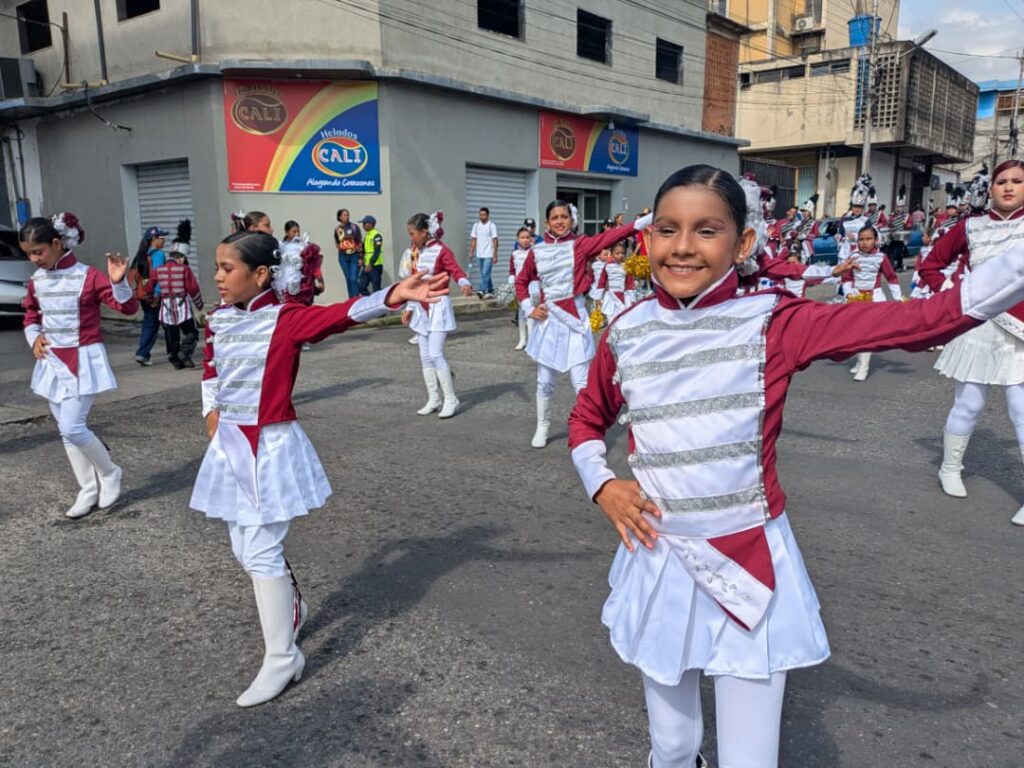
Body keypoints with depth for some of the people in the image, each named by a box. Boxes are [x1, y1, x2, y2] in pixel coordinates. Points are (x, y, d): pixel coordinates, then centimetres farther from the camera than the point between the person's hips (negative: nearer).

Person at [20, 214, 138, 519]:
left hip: (83, 360, -7)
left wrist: (118, 281, -34)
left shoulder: (87, 276, -13)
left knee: (73, 428, -12)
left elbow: (128, 308, -17)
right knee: (66, 431, 10)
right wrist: (34, 337, 4)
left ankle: (110, 473, 12)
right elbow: (31, 315, 23)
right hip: (52, 362, 7)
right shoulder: (36, 280, 6)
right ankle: (89, 490, 22)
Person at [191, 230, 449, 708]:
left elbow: (342, 314, -33)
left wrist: (393, 296, -49)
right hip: (229, 445, 7)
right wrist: (211, 411, 10)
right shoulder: (217, 320, 5)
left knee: (261, 551, -4)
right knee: (244, 550, 16)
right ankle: (292, 608, 43)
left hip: (270, 447, -7)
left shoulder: (286, 319, -15)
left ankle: (282, 658, 12)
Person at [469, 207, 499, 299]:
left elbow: (495, 241, -7)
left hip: (489, 254, -5)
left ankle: (482, 291, -21)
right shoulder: (476, 225, 9)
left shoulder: (492, 226, -5)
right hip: (479, 254, 5)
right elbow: (473, 240, 12)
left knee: (485, 273, -14)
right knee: (485, 274, 12)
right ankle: (490, 291, 21)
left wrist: (495, 255, -11)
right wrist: (471, 253, 6)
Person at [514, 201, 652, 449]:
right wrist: (529, 309, 4)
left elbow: (611, 236, -17)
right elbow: (521, 281, 17)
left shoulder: (580, 245, -3)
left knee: (582, 382, -3)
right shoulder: (537, 252, 4)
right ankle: (542, 428, 30)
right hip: (548, 319, 3)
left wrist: (647, 219, -28)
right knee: (545, 381, 12)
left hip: (574, 317, -3)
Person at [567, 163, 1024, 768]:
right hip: (659, 563, 3)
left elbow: (924, 321, -18)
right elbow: (587, 419, 14)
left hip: (751, 564, -2)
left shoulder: (772, 322, -11)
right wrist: (602, 485, -2)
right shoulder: (627, 334, -3)